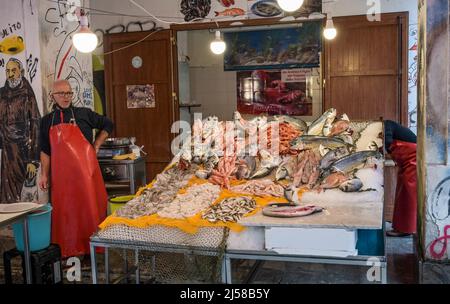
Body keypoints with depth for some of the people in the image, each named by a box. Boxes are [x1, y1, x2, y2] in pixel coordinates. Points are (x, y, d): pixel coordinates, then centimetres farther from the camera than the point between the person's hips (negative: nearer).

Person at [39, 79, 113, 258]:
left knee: (89, 208, 1)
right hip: (61, 174, 2)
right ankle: (68, 251, 16)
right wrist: (44, 175, 8)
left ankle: (91, 249, 13)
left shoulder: (84, 114, 4)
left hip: (86, 170, -2)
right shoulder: (47, 120, 10)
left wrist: (96, 146, 6)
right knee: (64, 210, 4)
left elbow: (108, 125, 14)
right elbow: (45, 151, 13)